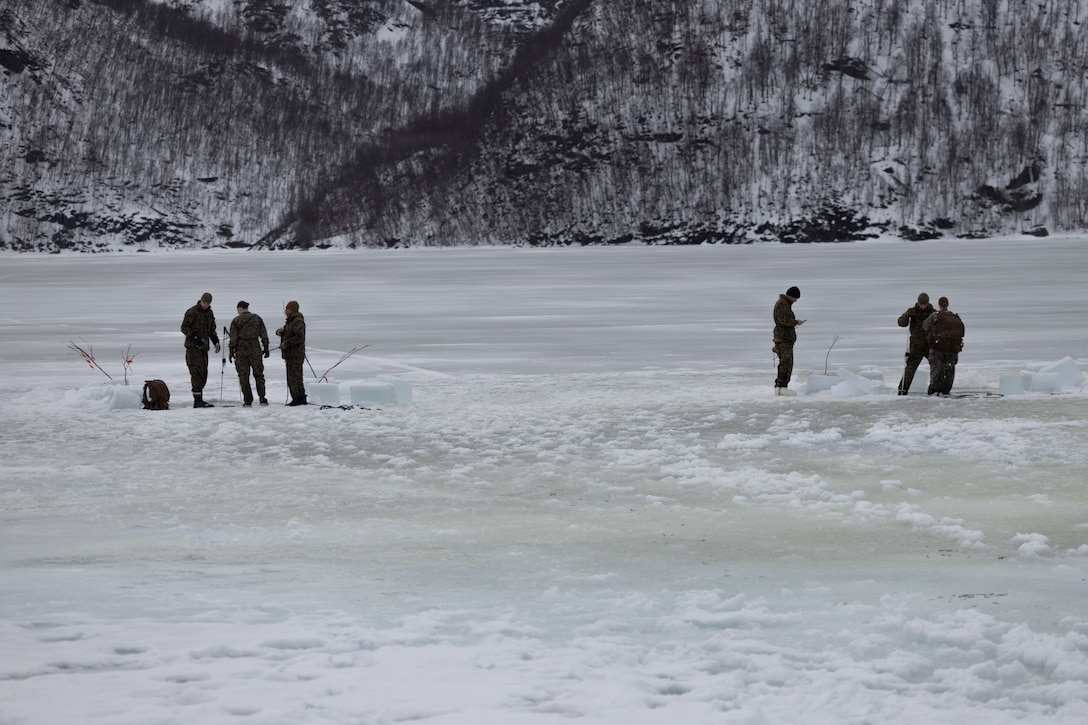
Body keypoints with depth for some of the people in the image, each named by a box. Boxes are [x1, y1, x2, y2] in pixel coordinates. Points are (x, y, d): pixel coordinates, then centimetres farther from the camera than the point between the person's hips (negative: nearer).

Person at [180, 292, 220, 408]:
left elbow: (211, 330, 26)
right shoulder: (192, 312, -7)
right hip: (193, 347, -8)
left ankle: (199, 400, 15)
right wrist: (196, 338, -21)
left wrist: (216, 342, 9)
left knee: (203, 373, 8)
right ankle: (198, 400, -16)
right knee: (197, 373, -14)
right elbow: (184, 328, -10)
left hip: (203, 347, 8)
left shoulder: (209, 313, 16)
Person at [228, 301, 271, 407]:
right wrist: (266, 349, 12)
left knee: (243, 376, 5)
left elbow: (233, 338, -5)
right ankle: (262, 399, 5)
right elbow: (264, 335, 4)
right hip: (255, 349, 2)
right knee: (258, 374, 11)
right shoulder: (257, 318, 3)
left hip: (241, 350, -2)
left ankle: (247, 400, 3)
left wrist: (231, 352, 1)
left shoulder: (236, 321, -4)